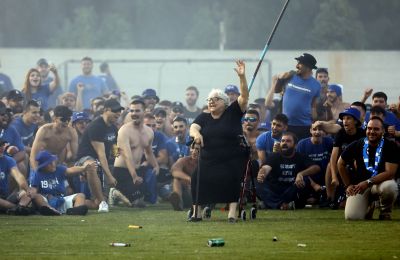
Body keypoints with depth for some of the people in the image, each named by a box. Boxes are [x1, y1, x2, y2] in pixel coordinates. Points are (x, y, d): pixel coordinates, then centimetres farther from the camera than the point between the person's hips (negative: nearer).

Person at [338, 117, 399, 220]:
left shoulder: (391, 147, -10)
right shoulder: (357, 145, -1)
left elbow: (390, 173, -17)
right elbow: (341, 164, 13)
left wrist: (368, 183, -24)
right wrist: (348, 185, 8)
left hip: (380, 183, -2)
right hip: (359, 185, 2)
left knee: (390, 186, -40)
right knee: (352, 217, -21)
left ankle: (385, 211, -4)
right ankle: (369, 206, 19)